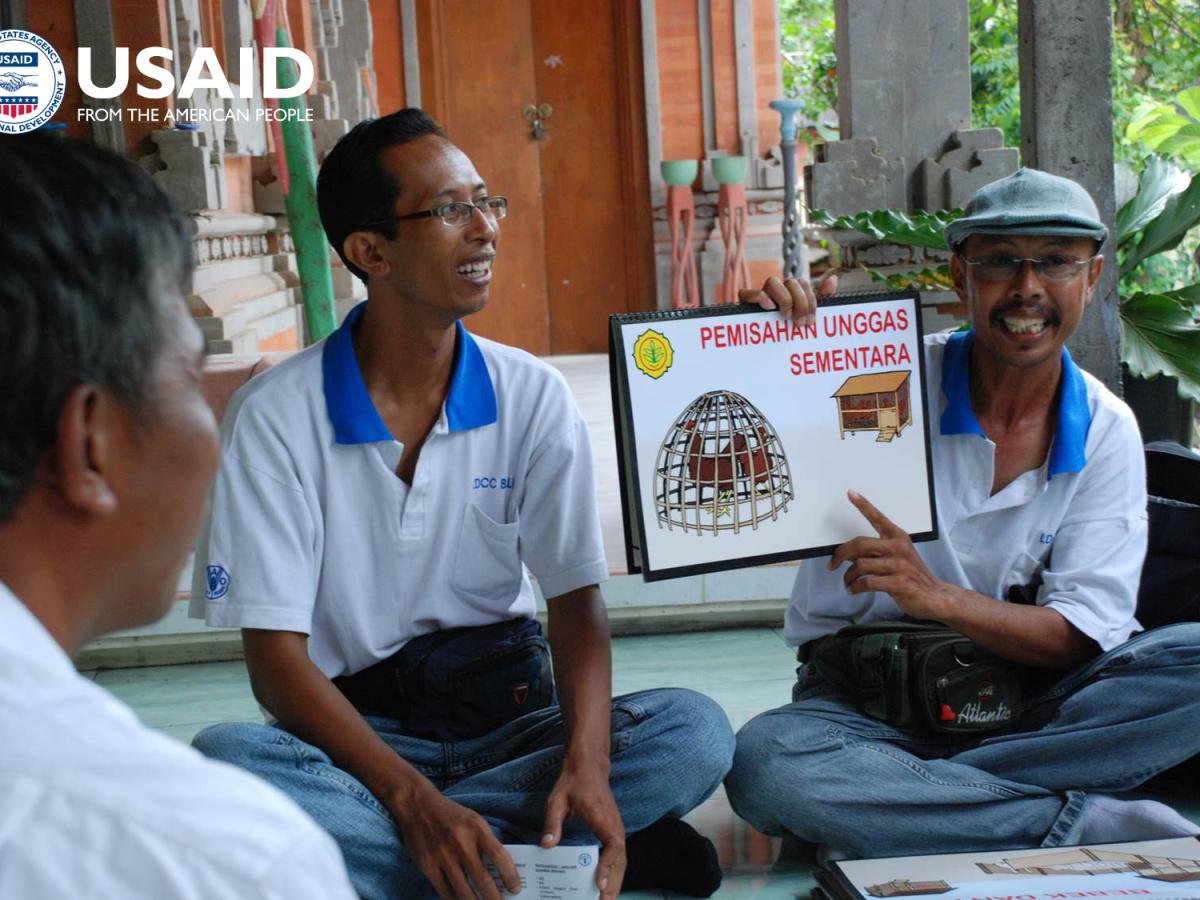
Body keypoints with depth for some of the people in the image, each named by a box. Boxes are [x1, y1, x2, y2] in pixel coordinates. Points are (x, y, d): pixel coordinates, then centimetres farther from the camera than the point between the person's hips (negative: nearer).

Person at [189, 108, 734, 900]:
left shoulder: (533, 397, -1)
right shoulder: (276, 415, -9)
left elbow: (576, 600, -5)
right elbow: (276, 654, -13)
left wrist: (586, 763, -26)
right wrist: (414, 798, -28)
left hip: (511, 714, 2)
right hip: (359, 730, -2)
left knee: (695, 732, -24)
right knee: (226, 760, -33)